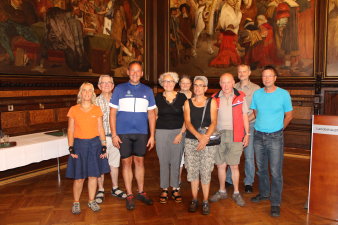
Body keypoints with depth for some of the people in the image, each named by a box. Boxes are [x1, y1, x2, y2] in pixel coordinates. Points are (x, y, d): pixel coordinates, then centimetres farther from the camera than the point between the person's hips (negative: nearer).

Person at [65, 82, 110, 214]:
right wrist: (71, 148, -6)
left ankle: (91, 201, 24)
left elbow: (100, 129, 4)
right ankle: (76, 203, 21)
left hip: (95, 144, 2)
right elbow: (71, 130, 0)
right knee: (79, 177, 2)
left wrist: (104, 146, 0)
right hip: (79, 144, -1)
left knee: (93, 175, 7)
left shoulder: (97, 109, 3)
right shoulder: (73, 110, 0)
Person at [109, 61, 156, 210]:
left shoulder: (147, 91, 7)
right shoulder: (119, 89, 2)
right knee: (126, 162, 5)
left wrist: (152, 135, 3)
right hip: (123, 133, -1)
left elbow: (151, 114, 8)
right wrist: (114, 134, -6)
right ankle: (129, 195, 17)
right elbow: (113, 113, 1)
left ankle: (141, 192, 25)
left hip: (141, 133, 2)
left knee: (139, 161, 10)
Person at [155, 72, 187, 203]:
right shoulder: (158, 97, 6)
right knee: (163, 162, 5)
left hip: (178, 132, 0)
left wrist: (181, 133, -8)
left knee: (176, 162, 5)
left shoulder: (182, 97, 2)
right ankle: (164, 190, 17)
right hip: (161, 132, 1)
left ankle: (175, 189, 18)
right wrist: (152, 134, 2)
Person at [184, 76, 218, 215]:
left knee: (206, 172, -1)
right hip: (191, 141, 2)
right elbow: (187, 123, -2)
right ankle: (194, 200, 19)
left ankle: (205, 202, 11)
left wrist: (206, 138, -18)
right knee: (192, 171, 5)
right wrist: (198, 135, -18)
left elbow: (213, 122, -3)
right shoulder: (188, 103, 8)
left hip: (208, 141, -1)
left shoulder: (211, 102, 5)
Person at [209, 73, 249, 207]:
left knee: (234, 166, 2)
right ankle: (222, 191, 26)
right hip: (219, 135, 2)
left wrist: (247, 134, 3)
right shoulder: (215, 98, 4)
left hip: (235, 136, -2)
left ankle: (236, 193, 19)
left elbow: (245, 116, 6)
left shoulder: (240, 97, 1)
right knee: (220, 165, 9)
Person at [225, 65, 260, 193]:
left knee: (249, 155, 0)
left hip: (249, 125, -2)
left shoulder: (256, 88, 1)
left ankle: (249, 182, 15)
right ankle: (229, 179, 20)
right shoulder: (233, 88, 10)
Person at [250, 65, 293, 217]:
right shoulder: (257, 94, 3)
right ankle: (264, 193, 35)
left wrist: (278, 129, 6)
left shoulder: (284, 94, -5)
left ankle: (276, 202, 10)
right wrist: (262, 125, 12)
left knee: (276, 171, -2)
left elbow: (288, 115, 4)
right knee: (261, 168, 16)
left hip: (275, 137, -3)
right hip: (258, 136, 4)